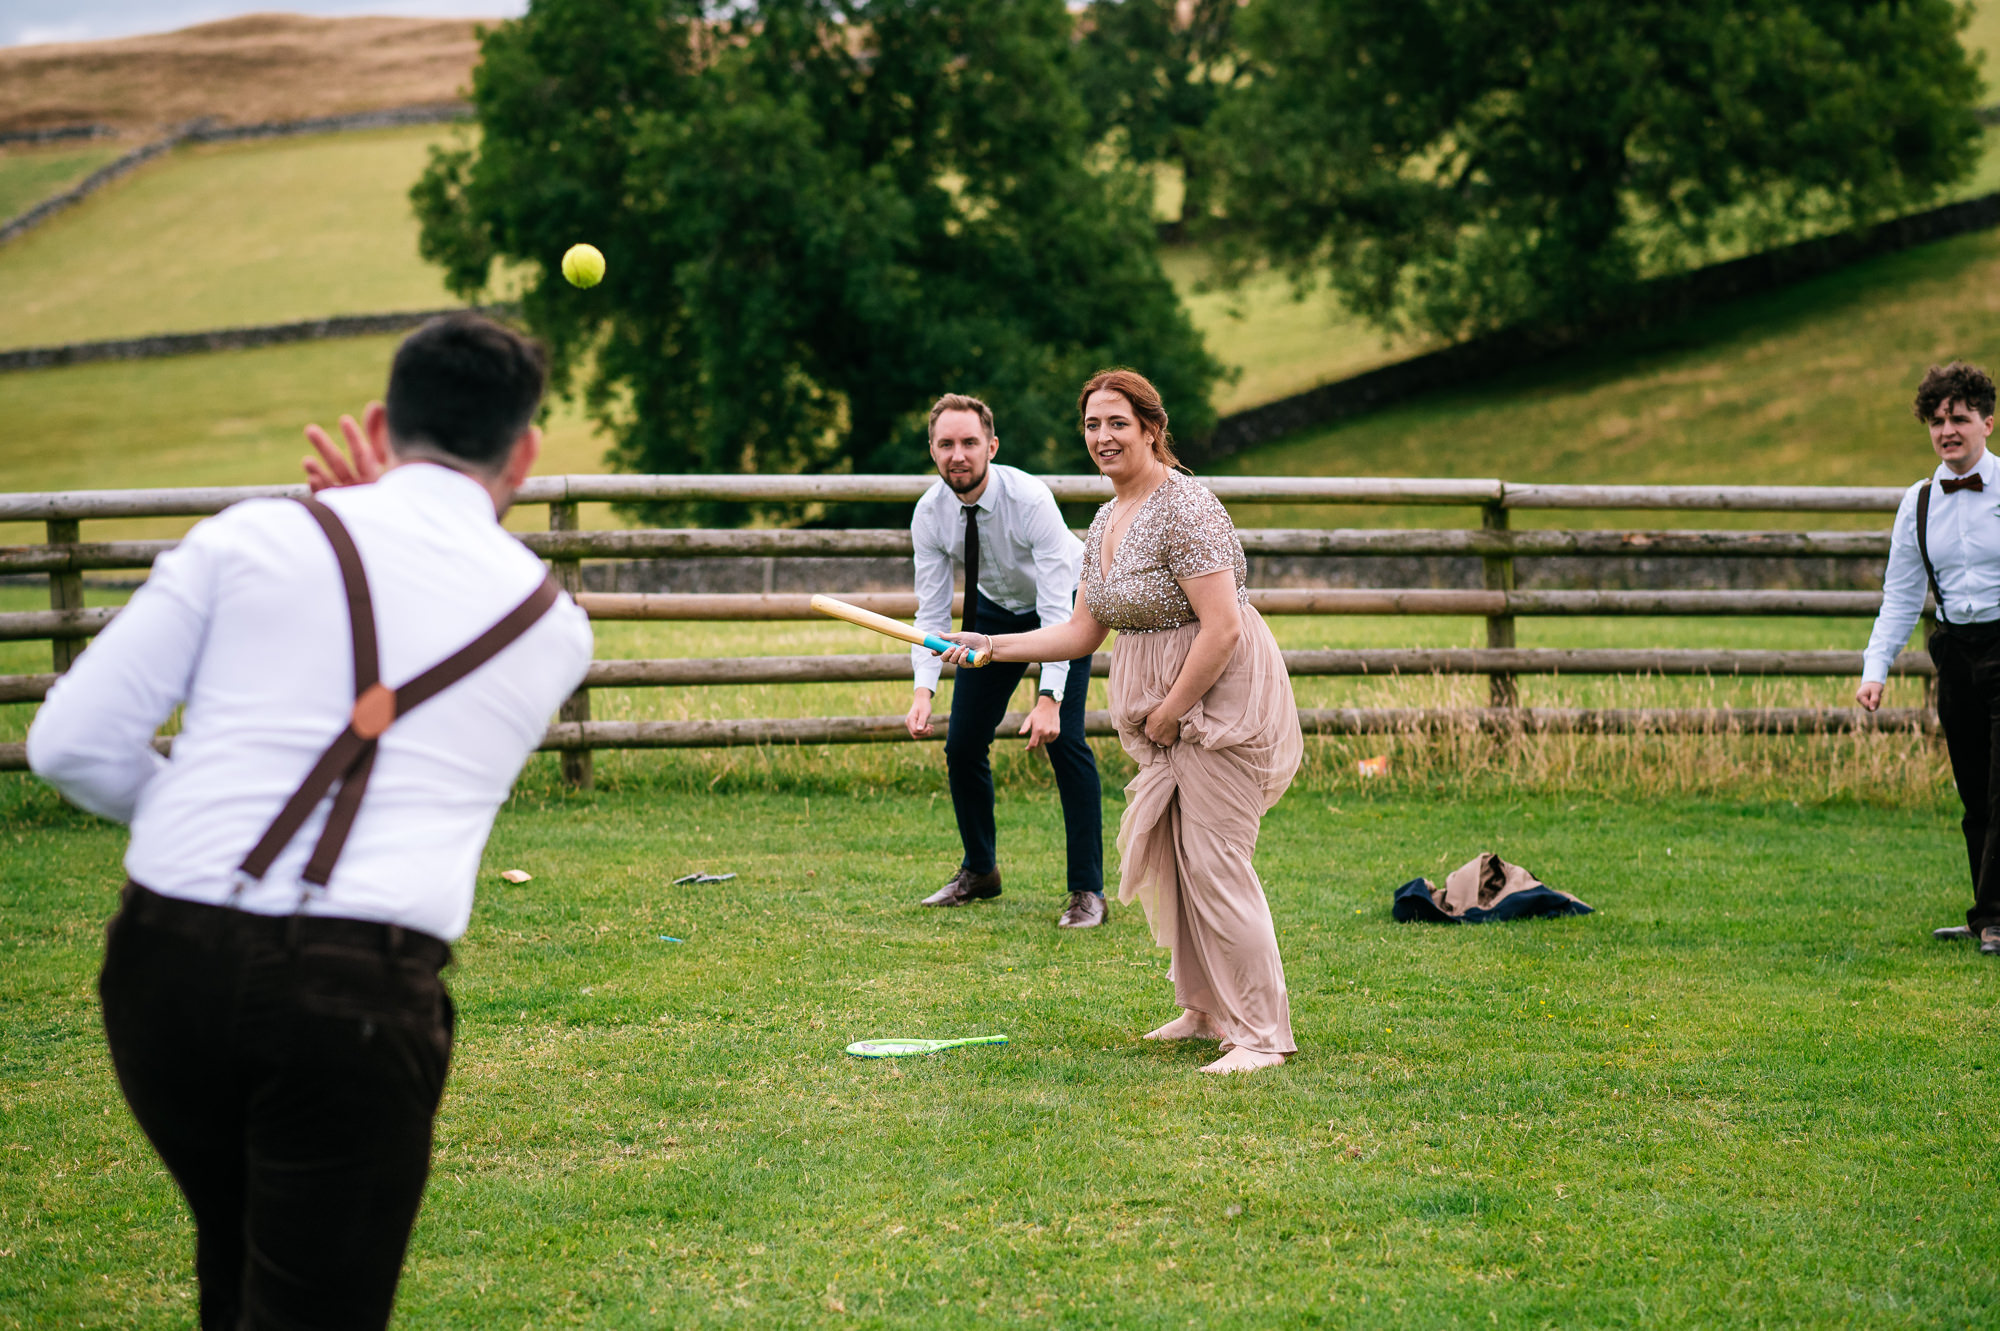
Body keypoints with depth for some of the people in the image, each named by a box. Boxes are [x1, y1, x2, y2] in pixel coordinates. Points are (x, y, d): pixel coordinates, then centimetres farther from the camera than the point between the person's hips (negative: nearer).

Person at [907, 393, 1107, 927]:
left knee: (1064, 740, -18)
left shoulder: (1030, 499, -34)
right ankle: (979, 872, 22)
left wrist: (1050, 698, -45)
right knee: (962, 745, 0)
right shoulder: (930, 514, -20)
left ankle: (1088, 891, -11)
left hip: (1063, 606, -4)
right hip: (995, 611, 5)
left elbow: (1058, 609, -36)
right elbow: (931, 613, -17)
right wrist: (924, 690, -33)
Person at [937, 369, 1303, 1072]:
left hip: (1219, 695, -9)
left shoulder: (1184, 510, -19)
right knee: (1170, 857, 14)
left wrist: (1169, 714, -17)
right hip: (1161, 704, 9)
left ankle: (1262, 1035, -6)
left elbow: (1222, 629, -24)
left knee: (1214, 863, -11)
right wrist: (992, 646, 10)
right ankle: (1205, 1008, 28)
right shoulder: (1105, 523, 11)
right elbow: (1083, 631, 17)